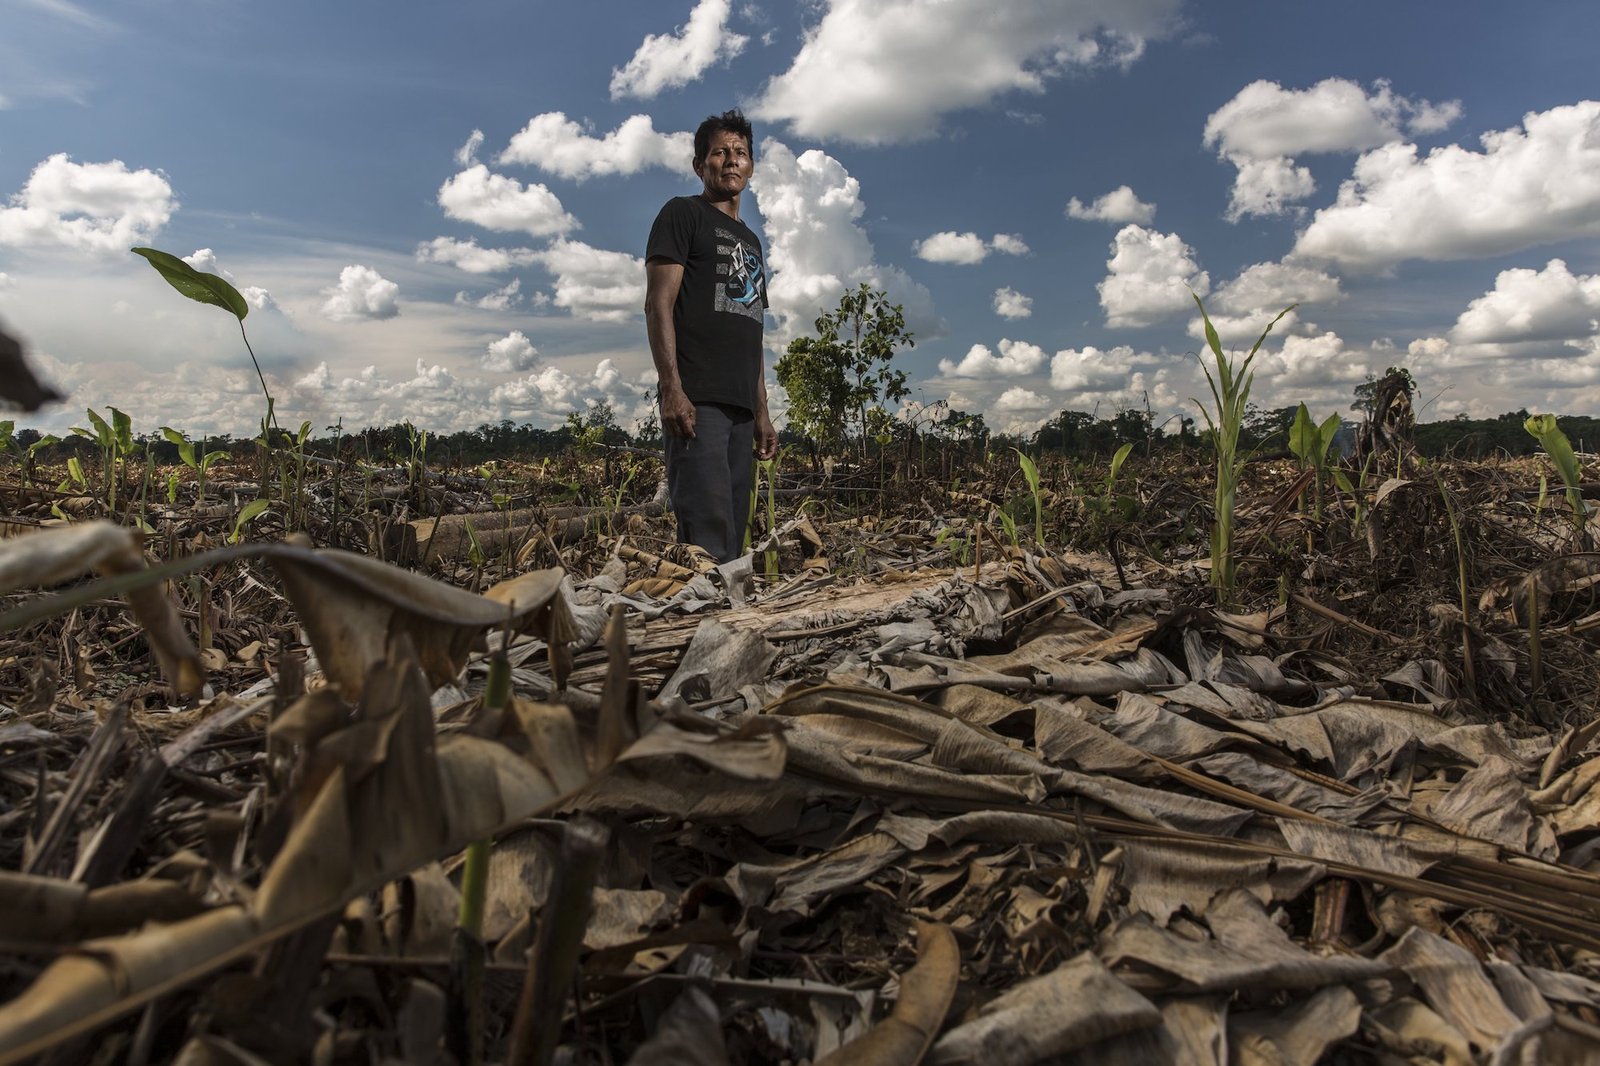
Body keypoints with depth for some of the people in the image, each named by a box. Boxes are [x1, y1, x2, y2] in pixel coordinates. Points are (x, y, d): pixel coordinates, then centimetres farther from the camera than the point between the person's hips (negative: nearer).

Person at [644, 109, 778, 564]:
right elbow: (658, 305, -6)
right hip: (696, 402, -7)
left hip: (740, 407, 8)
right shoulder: (683, 214, 6)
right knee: (708, 535, -17)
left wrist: (762, 414, 19)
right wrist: (672, 390, -18)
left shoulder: (750, 240, 28)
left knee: (733, 539, 5)